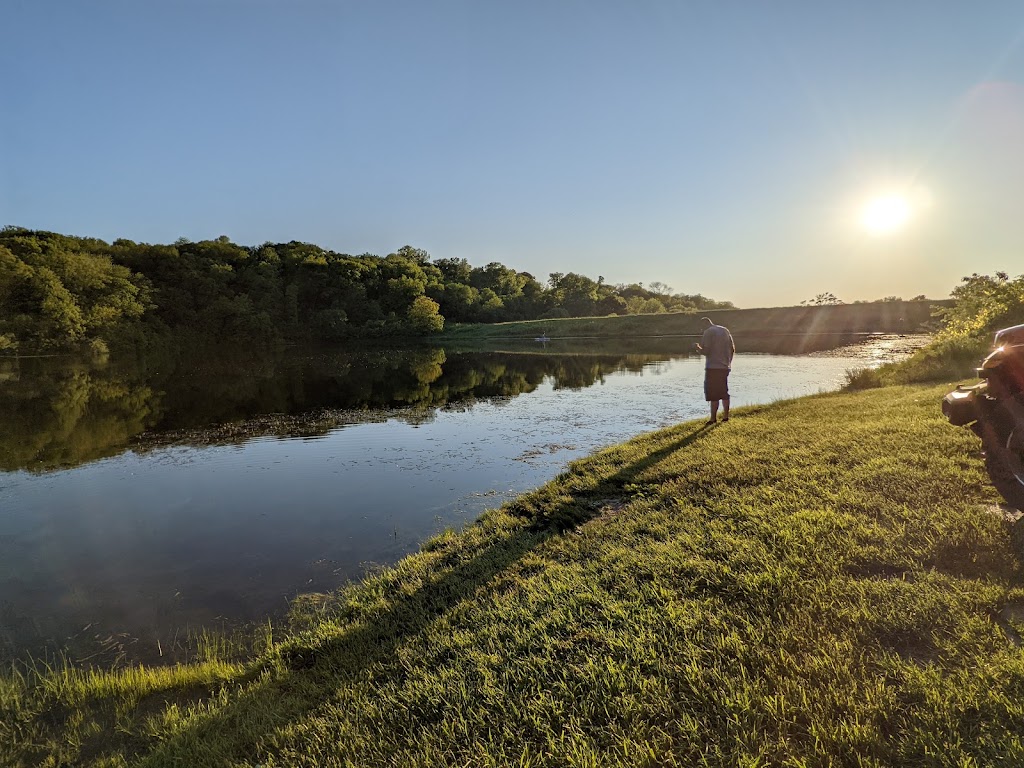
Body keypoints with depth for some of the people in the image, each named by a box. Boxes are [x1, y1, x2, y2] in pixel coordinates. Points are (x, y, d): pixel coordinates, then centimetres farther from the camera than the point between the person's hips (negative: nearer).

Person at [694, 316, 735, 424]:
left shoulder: (708, 332, -9)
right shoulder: (725, 330, 12)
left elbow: (706, 351, -15)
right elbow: (732, 349, 12)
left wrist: (698, 348, 3)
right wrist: (728, 362, 20)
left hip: (713, 367, -7)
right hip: (725, 367, 7)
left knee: (713, 393, -3)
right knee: (724, 392, 15)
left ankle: (713, 418, -2)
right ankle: (725, 416, 18)